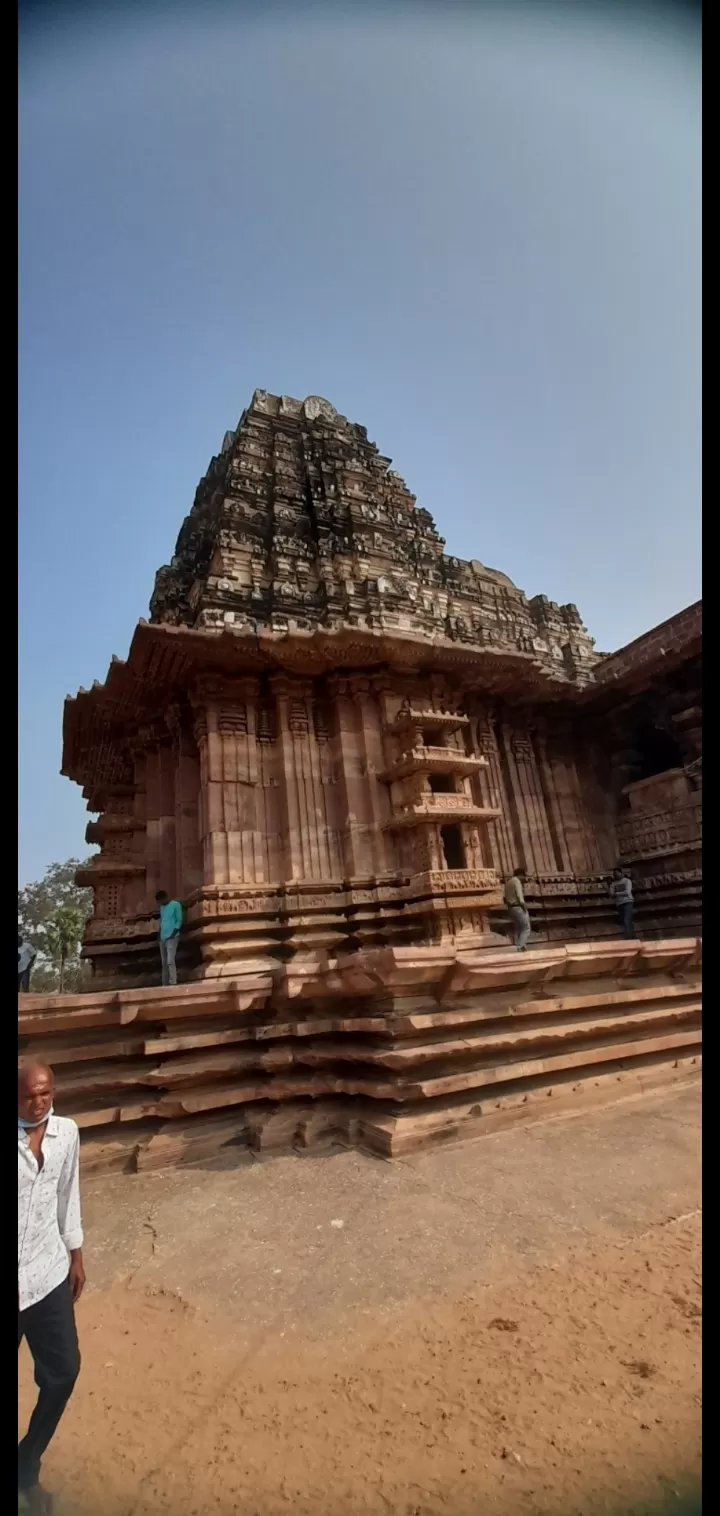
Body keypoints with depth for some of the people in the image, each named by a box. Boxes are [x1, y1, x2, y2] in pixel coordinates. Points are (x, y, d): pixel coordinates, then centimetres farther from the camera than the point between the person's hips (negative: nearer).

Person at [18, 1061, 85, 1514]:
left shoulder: (66, 1132, -8)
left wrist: (76, 1255, 12)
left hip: (49, 1272, 5)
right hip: (18, 1280, -5)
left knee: (64, 1370, 17)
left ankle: (26, 1467, 44)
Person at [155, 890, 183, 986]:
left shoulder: (176, 905, -5)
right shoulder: (162, 907, 16)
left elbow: (179, 921, -6)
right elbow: (161, 920, 20)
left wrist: (173, 933, -14)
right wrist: (160, 933, 7)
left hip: (172, 937, -7)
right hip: (162, 938, 7)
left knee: (170, 961, -15)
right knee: (164, 962, 9)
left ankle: (173, 983, -12)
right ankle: (165, 984, 14)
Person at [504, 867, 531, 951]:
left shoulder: (508, 882, 17)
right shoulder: (516, 881, -11)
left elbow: (505, 897, 18)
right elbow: (519, 895, -19)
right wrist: (524, 905, -12)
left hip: (511, 908, 9)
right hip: (518, 907, -9)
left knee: (516, 929, 11)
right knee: (526, 928, -5)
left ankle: (516, 948, 9)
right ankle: (520, 947, -14)